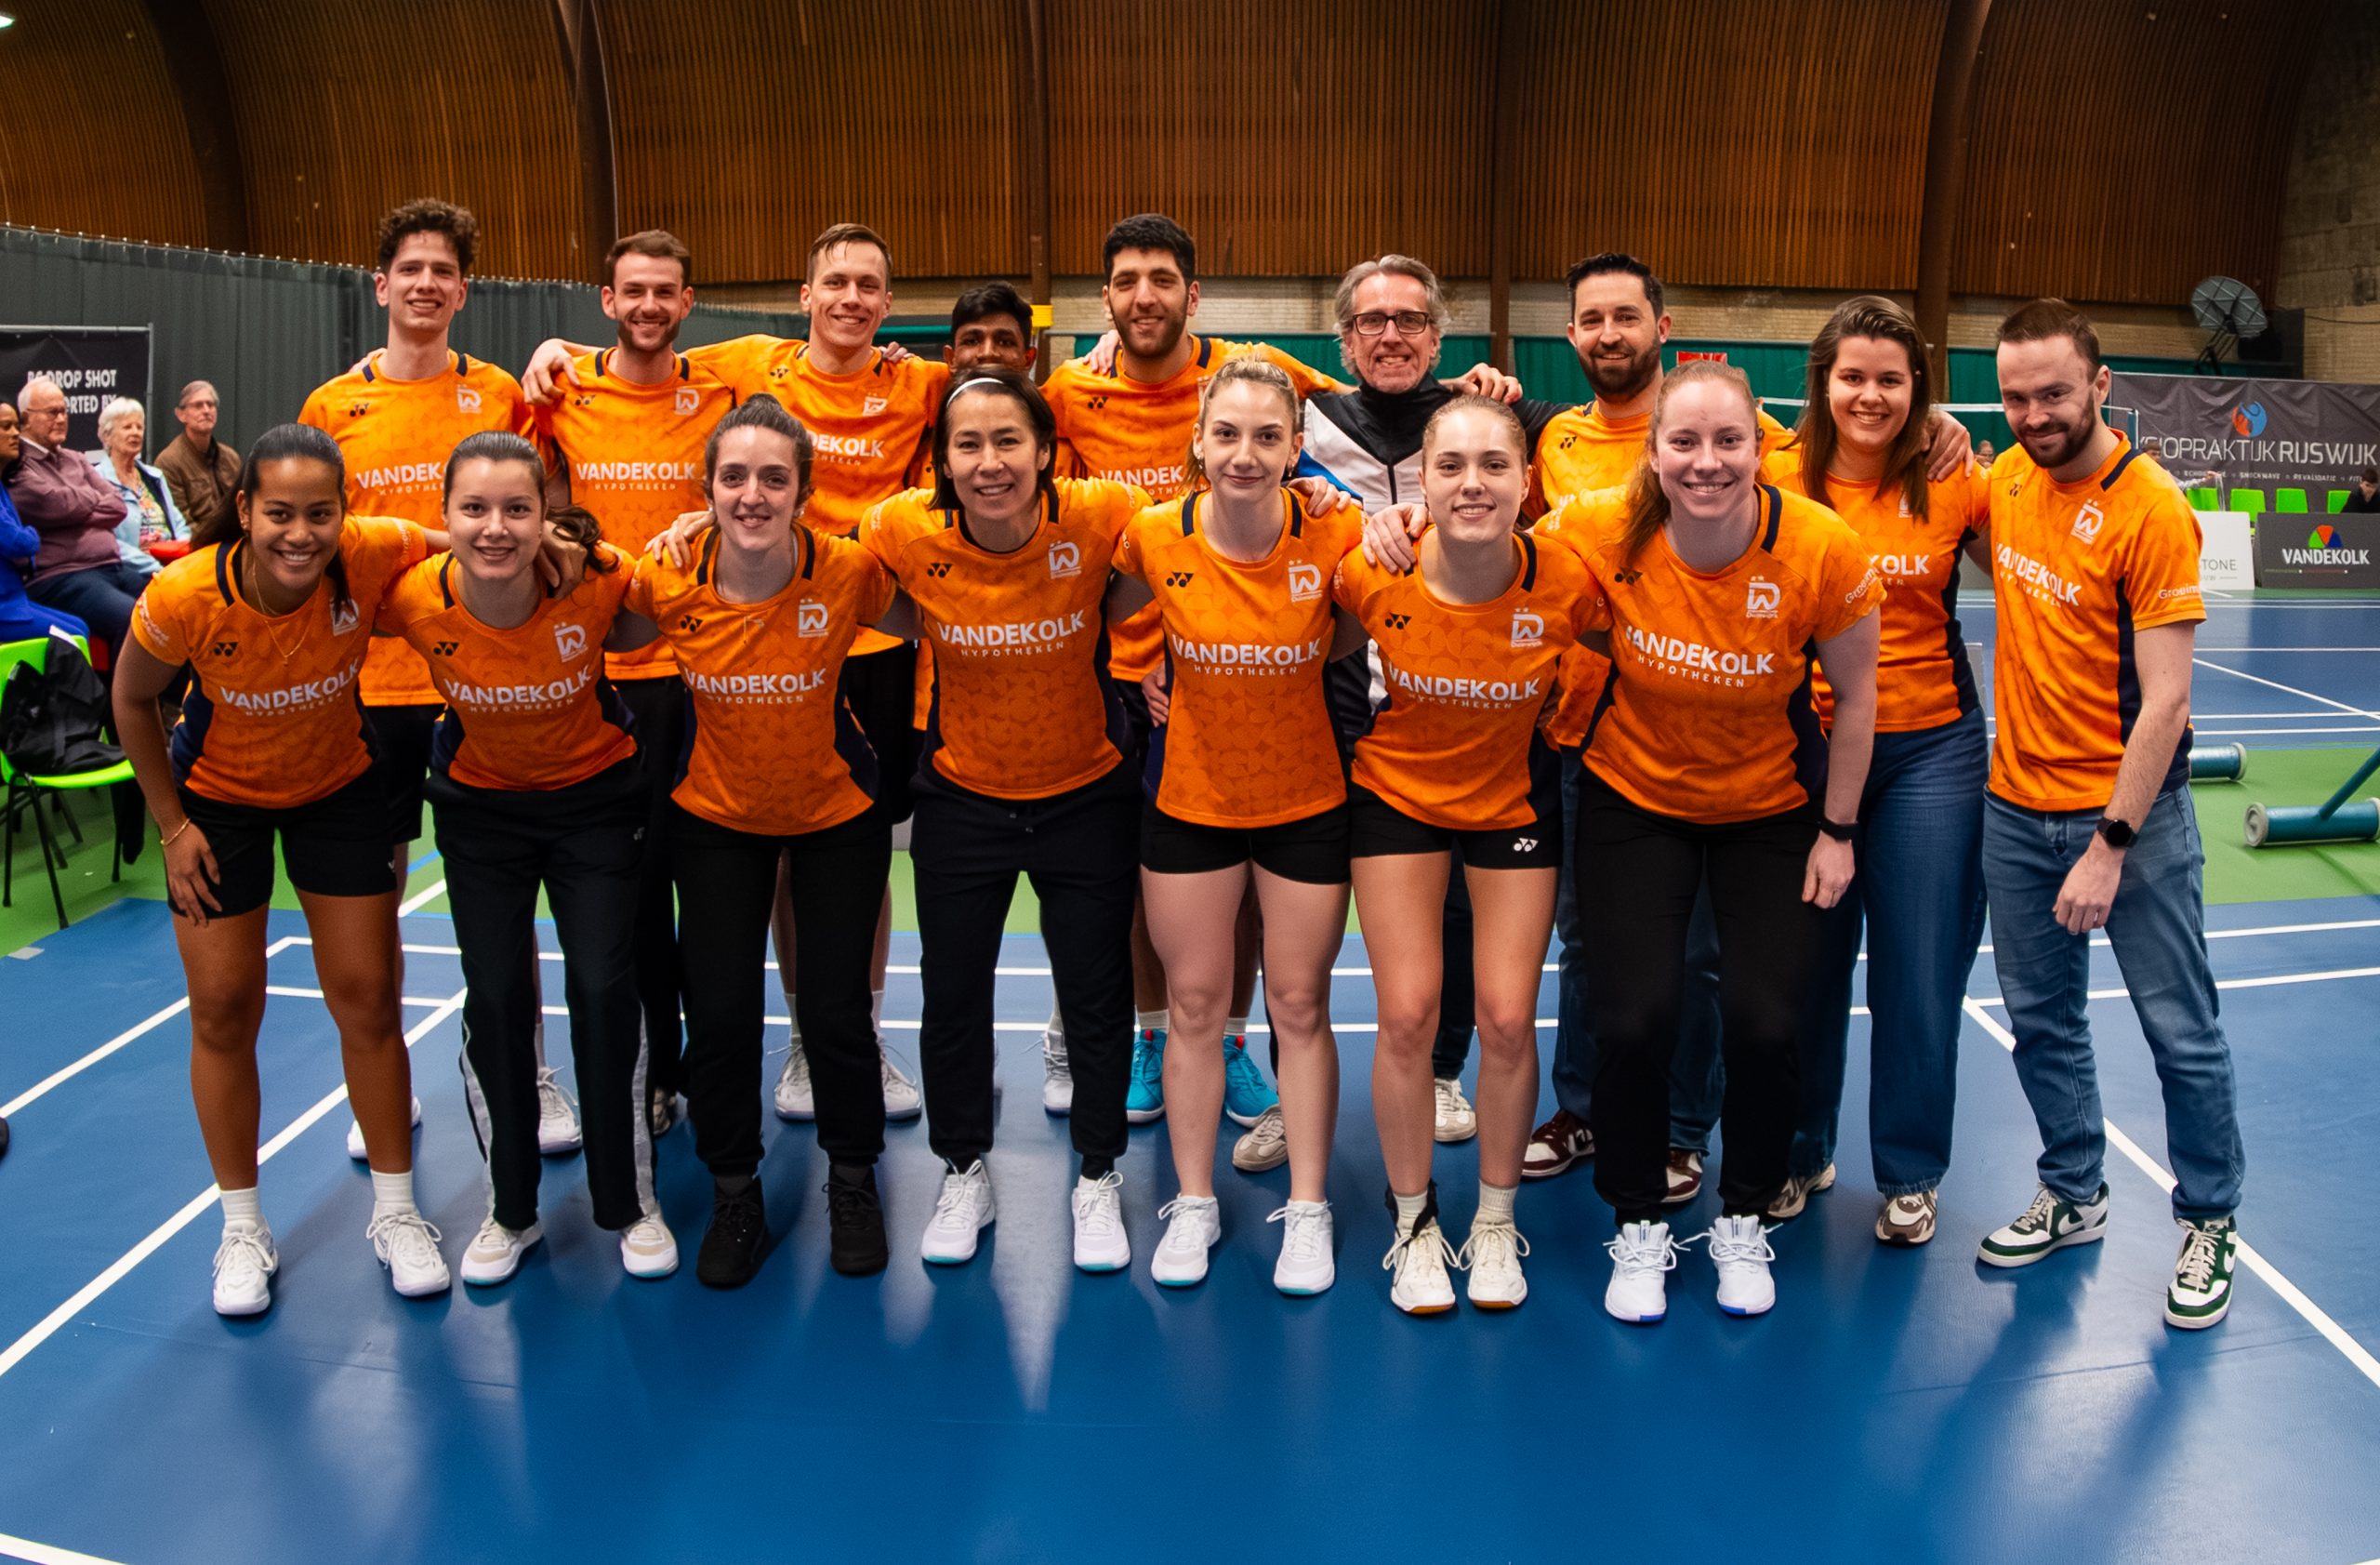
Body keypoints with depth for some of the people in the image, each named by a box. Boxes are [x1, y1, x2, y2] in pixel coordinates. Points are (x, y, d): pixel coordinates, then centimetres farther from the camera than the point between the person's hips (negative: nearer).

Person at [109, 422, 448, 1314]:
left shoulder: (377, 554, -30)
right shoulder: (185, 597, -29)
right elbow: (133, 702, -9)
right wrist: (172, 825, -7)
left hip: (339, 788, 1)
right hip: (218, 800, -1)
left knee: (367, 998, 3)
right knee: (224, 1010, 3)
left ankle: (395, 1212, 20)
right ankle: (242, 1230, 21)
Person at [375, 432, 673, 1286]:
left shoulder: (597, 580, -27)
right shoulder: (415, 599, -24)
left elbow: (643, 630, -4)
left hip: (594, 797, -1)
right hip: (479, 806, 1)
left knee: (604, 991, -4)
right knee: (494, 998, 3)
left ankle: (630, 1200, 16)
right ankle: (510, 1209, 23)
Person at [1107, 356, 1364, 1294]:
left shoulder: (1336, 535, -17)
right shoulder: (1156, 536, -14)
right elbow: (1104, 620, 6)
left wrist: (1284, 675, -8)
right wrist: (1168, 680, -2)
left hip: (1306, 804, -1)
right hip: (1189, 802, 1)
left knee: (1300, 1007, 10)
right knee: (1193, 1006, 11)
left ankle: (1307, 1211, 26)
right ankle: (1193, 1205, 28)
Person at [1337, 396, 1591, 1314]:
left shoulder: (1565, 582, -22)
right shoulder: (1374, 575, -22)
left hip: (1516, 802, 0)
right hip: (1398, 795, 0)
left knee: (1508, 1019, -1)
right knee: (1408, 1014, -4)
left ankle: (1496, 1220, 22)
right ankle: (1414, 1225, 17)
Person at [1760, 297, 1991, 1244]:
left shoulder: (1954, 485, -2)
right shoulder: (1776, 480, -5)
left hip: (1931, 746, 0)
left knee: (1919, 965, 7)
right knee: (1807, 957, 12)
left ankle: (1910, 1173, 24)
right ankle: (1799, 1150, 30)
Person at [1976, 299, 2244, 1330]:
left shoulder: (2151, 509, -16)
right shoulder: (2009, 479, 2)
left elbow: (2164, 700, -18)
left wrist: (2110, 846, -20)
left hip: (2131, 815, -5)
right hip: (2016, 808, 6)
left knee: (2181, 1030, 6)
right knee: (2042, 1021, 15)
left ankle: (2209, 1224, 24)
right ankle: (2073, 1196, 33)